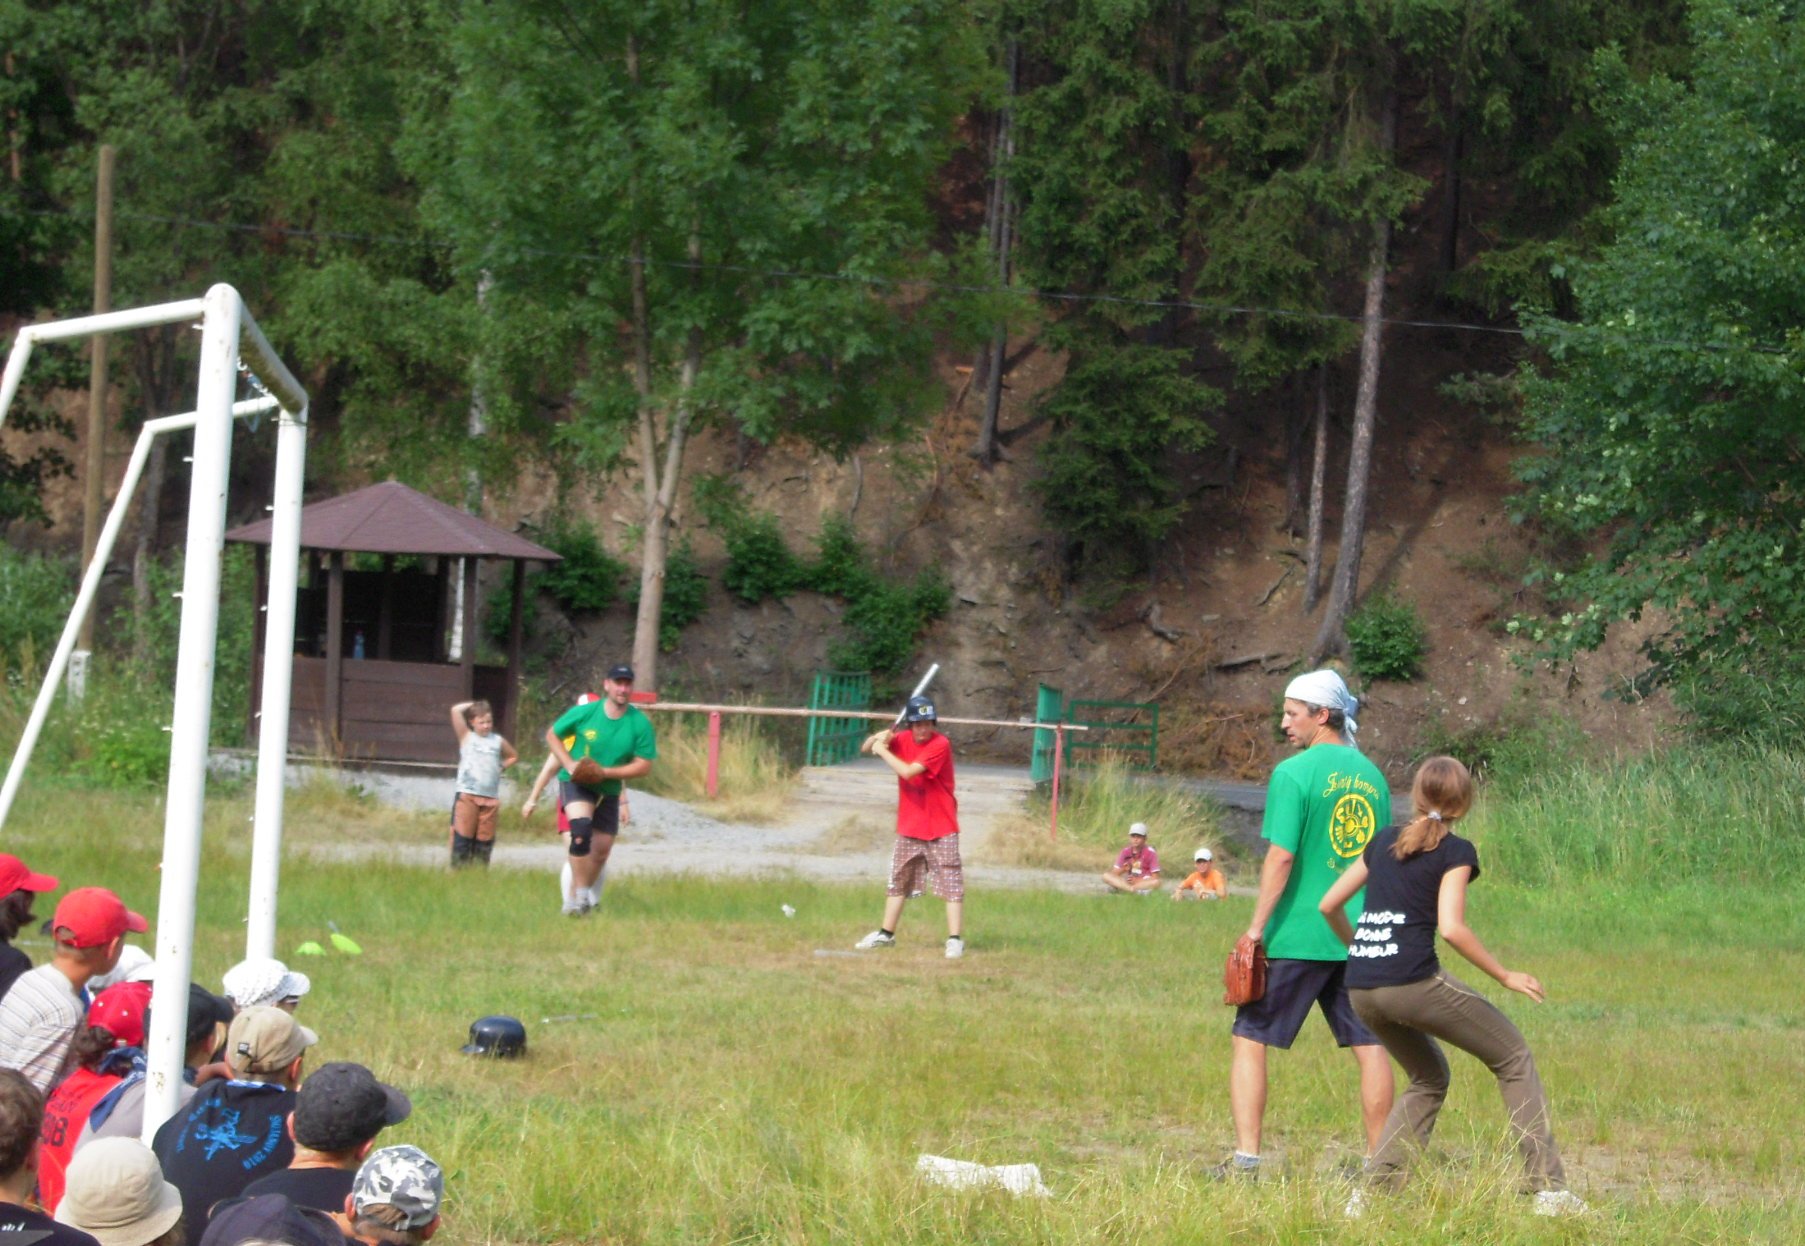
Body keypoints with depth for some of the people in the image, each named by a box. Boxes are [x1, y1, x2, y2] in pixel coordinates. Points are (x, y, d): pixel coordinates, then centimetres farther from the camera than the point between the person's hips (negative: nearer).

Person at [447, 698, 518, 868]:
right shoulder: (467, 737, 6)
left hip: (490, 798, 3)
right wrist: (473, 705, 7)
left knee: (485, 839, 3)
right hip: (467, 796, -3)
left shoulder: (498, 741, 13)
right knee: (463, 836, -5)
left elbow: (513, 756, 30)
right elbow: (456, 710, -4)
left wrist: (501, 767, 15)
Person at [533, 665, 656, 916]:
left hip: (608, 791, 3)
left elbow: (644, 766, -10)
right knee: (581, 828, -28)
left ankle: (577, 897, 27)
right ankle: (580, 894, -21)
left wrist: (606, 772, -21)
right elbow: (552, 735, 3)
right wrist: (569, 764, -12)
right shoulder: (584, 713, -11)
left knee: (601, 850, 7)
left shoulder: (640, 723, -10)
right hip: (575, 782, -3)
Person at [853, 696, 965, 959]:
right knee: (898, 880, 16)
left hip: (940, 828, -7)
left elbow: (908, 771, -27)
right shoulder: (903, 740, 2)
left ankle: (955, 939, -12)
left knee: (951, 881, -10)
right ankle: (886, 934, 27)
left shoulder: (940, 744, -18)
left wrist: (883, 750, -15)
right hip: (909, 826, 7)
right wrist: (879, 738, -13)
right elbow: (866, 748, 9)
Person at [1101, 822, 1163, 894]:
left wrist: (1137, 880, -20)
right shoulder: (1125, 852, 4)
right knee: (1106, 876, -20)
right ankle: (1135, 890, -37)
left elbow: (1155, 878, -10)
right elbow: (1114, 874, 2)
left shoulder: (1150, 853, -5)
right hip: (1128, 882, 3)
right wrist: (1123, 870, -20)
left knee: (1156, 883, -37)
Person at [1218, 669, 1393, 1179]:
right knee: (1369, 1045, 9)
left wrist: (1256, 928, -12)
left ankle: (1246, 1159, -4)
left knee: (1249, 1040, 2)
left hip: (1298, 935, -6)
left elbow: (1281, 856, -15)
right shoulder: (1371, 775, 11)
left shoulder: (1294, 773, -9)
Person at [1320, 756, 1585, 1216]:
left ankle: (1373, 1191, 14)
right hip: (1413, 983, -6)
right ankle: (1548, 1188, 1)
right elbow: (1451, 928, -13)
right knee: (1514, 1059, 9)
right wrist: (1505, 976, -3)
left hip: (1361, 991, 6)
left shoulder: (1383, 842, 17)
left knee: (1429, 1078, 27)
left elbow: (1329, 905, 18)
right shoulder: (1455, 851, -1)